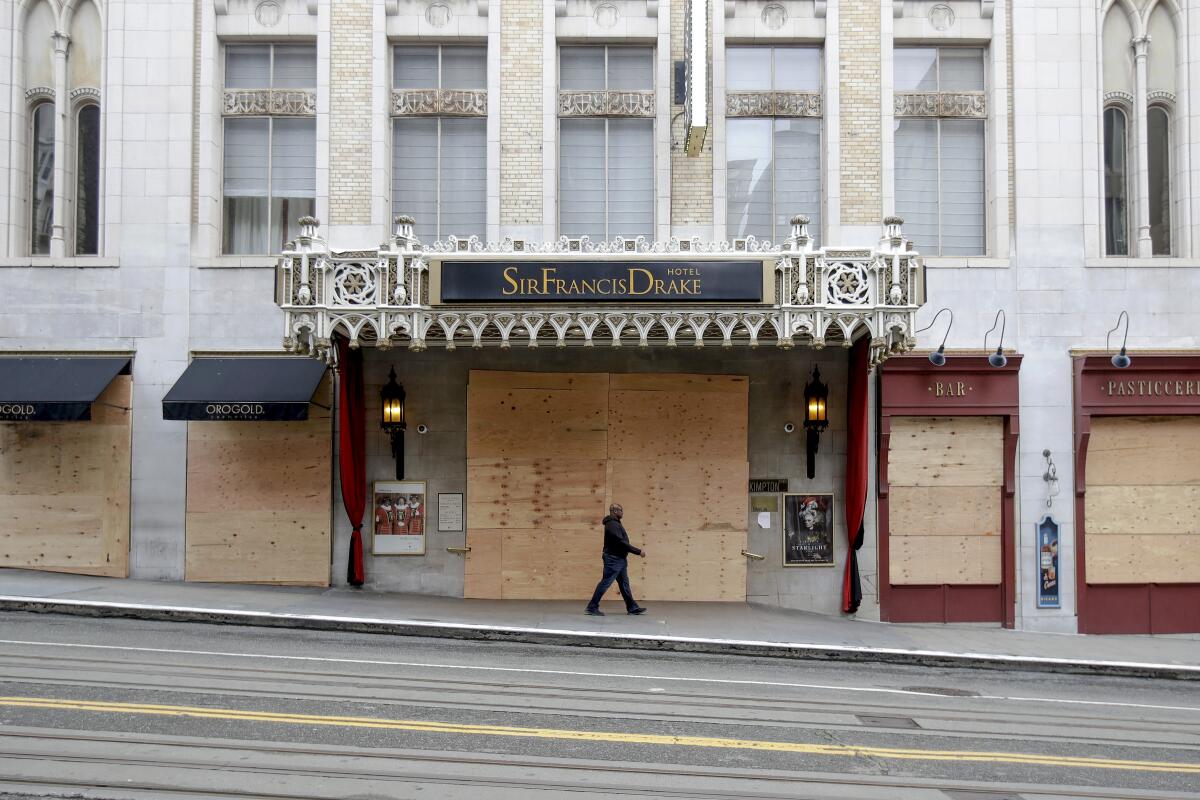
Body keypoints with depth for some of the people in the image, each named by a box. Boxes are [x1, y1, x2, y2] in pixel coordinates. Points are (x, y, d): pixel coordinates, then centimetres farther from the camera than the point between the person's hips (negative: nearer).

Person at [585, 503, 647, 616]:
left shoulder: (616, 523, 16)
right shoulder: (612, 524, -17)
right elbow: (620, 542, -23)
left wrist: (637, 551, 10)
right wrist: (638, 551, -19)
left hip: (620, 559, 10)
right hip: (613, 559, -10)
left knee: (624, 584, 12)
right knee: (605, 583, -6)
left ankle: (632, 607, 16)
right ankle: (592, 607, -1)